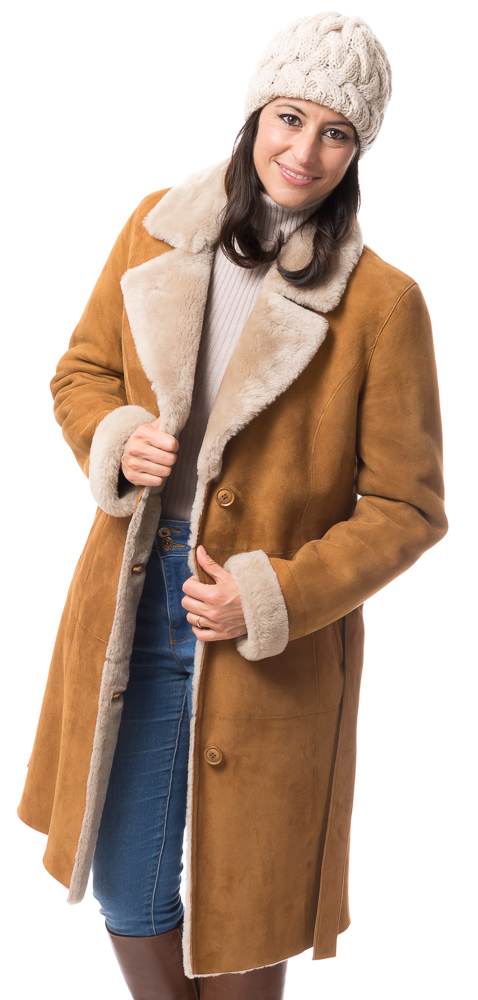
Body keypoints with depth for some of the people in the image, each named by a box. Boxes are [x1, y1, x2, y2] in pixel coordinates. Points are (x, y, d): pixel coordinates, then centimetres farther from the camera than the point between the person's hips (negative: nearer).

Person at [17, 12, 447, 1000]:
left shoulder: (382, 300, -13)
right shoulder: (155, 230, -1)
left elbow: (406, 507, -8)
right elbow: (82, 373, 11)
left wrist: (270, 599, -18)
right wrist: (116, 442, -11)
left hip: (274, 650, -3)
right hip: (130, 616, 4)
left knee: (243, 910, 15)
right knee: (127, 890, 19)